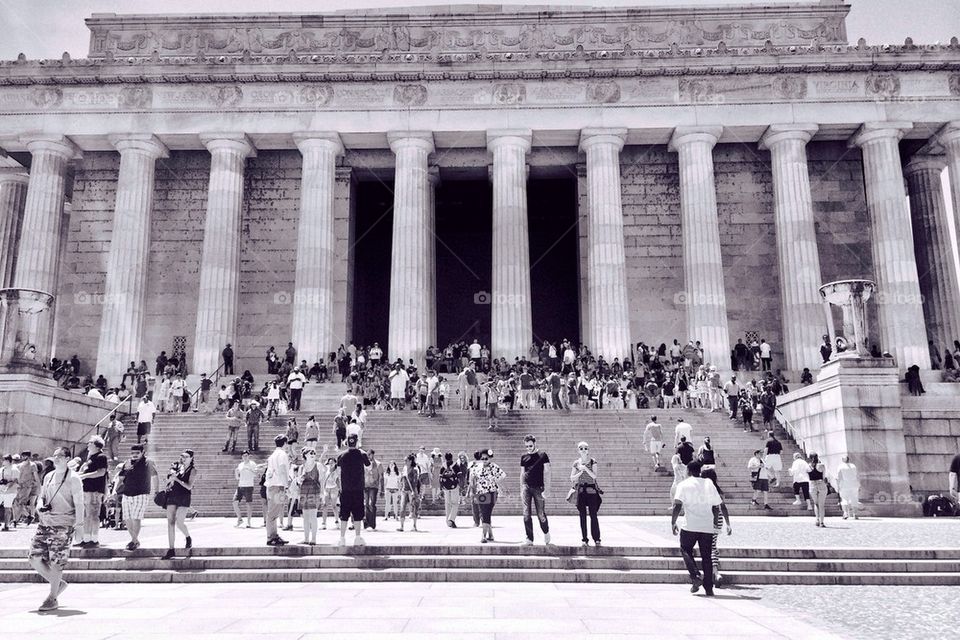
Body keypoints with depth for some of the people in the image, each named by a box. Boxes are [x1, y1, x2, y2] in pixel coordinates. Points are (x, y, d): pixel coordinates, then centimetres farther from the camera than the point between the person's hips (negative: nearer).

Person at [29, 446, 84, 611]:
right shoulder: (48, 476, 14)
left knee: (56, 561, -4)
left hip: (63, 525, -6)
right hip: (45, 523, 6)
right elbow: (42, 496, 21)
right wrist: (41, 505, -2)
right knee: (35, 558, 1)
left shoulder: (73, 479, -5)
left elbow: (79, 503, -9)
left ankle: (52, 598, 10)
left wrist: (78, 522, -18)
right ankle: (58, 583, 22)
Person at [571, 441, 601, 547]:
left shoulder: (593, 462, 1)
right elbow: (572, 478, 5)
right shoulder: (576, 463, 6)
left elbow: (594, 476, -10)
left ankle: (596, 539, 5)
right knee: (582, 516, 3)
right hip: (581, 491, 2)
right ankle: (584, 539, 9)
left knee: (593, 515, -4)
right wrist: (581, 472, -8)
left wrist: (585, 468, -18)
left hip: (592, 491, -2)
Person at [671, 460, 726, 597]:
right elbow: (716, 506, 12)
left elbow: (678, 505, -10)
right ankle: (708, 588, 7)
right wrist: (715, 523, 22)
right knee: (707, 556, 9)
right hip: (707, 527, 3)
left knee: (686, 550, 13)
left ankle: (696, 577, -6)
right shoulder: (709, 484, 12)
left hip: (689, 526, -3)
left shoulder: (684, 485, 0)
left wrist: (673, 522, -4)